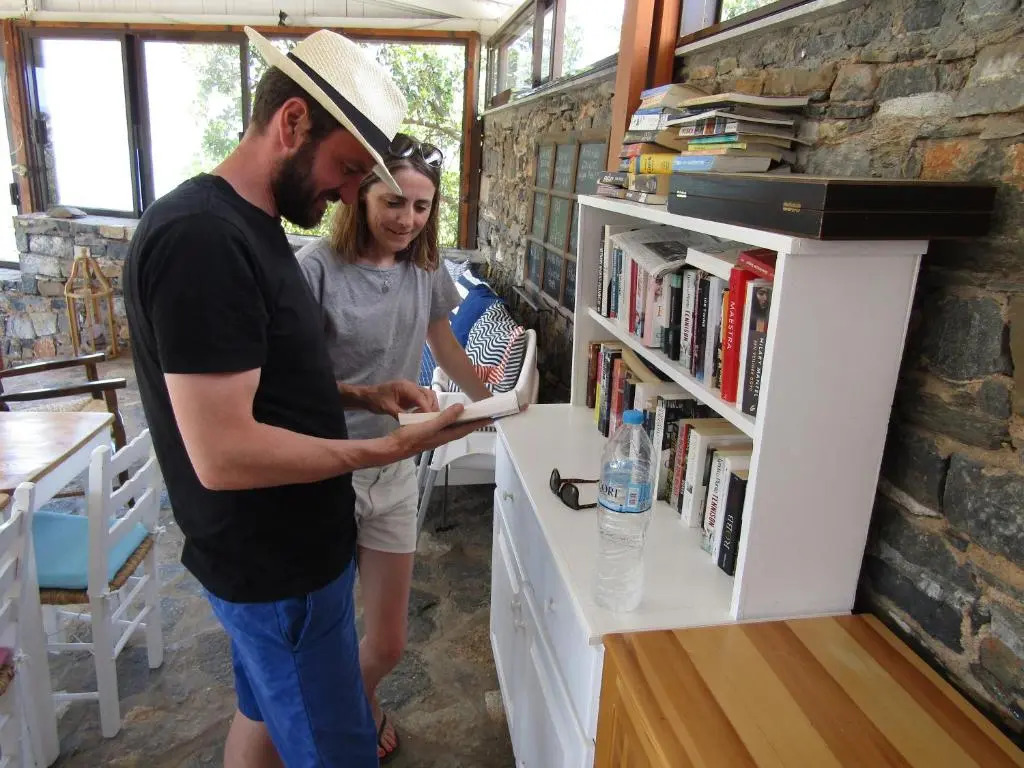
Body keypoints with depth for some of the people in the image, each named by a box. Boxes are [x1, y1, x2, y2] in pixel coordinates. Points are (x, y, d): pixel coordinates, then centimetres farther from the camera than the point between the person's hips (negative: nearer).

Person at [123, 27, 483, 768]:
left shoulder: (248, 228, 8)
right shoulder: (202, 239, -25)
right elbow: (223, 454, -27)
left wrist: (362, 396, 1)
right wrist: (389, 448, -21)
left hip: (277, 547, 10)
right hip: (280, 565, -10)